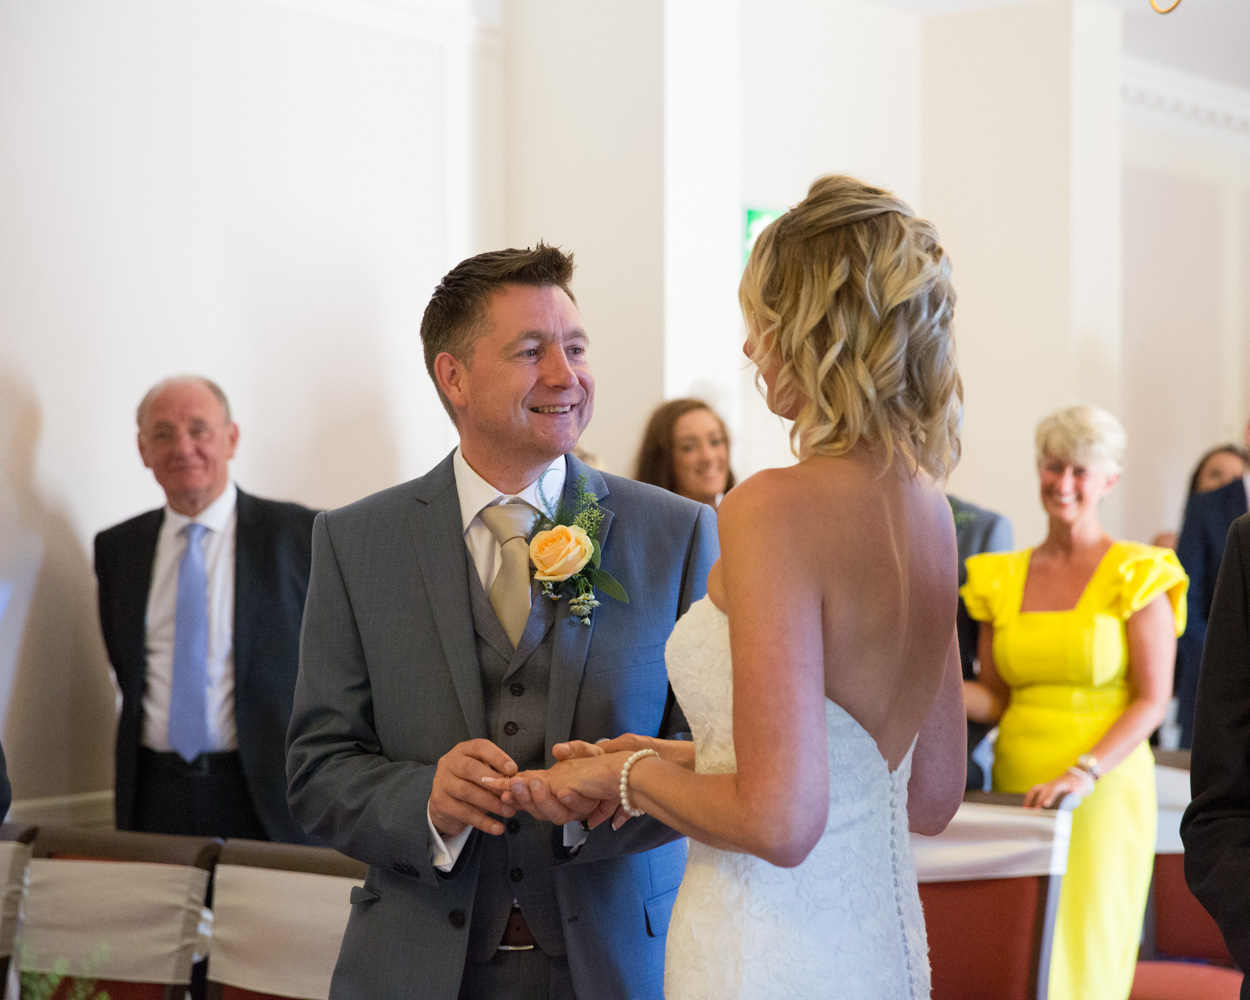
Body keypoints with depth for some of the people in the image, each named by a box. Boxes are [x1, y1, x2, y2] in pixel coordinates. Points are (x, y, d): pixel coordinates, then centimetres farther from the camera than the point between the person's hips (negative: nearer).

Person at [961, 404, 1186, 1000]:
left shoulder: (1137, 575, -2)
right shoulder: (1000, 579, 10)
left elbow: (1152, 701, -6)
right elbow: (995, 700, 13)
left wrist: (1084, 772, -19)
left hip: (1104, 790, -4)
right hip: (1016, 785, 4)